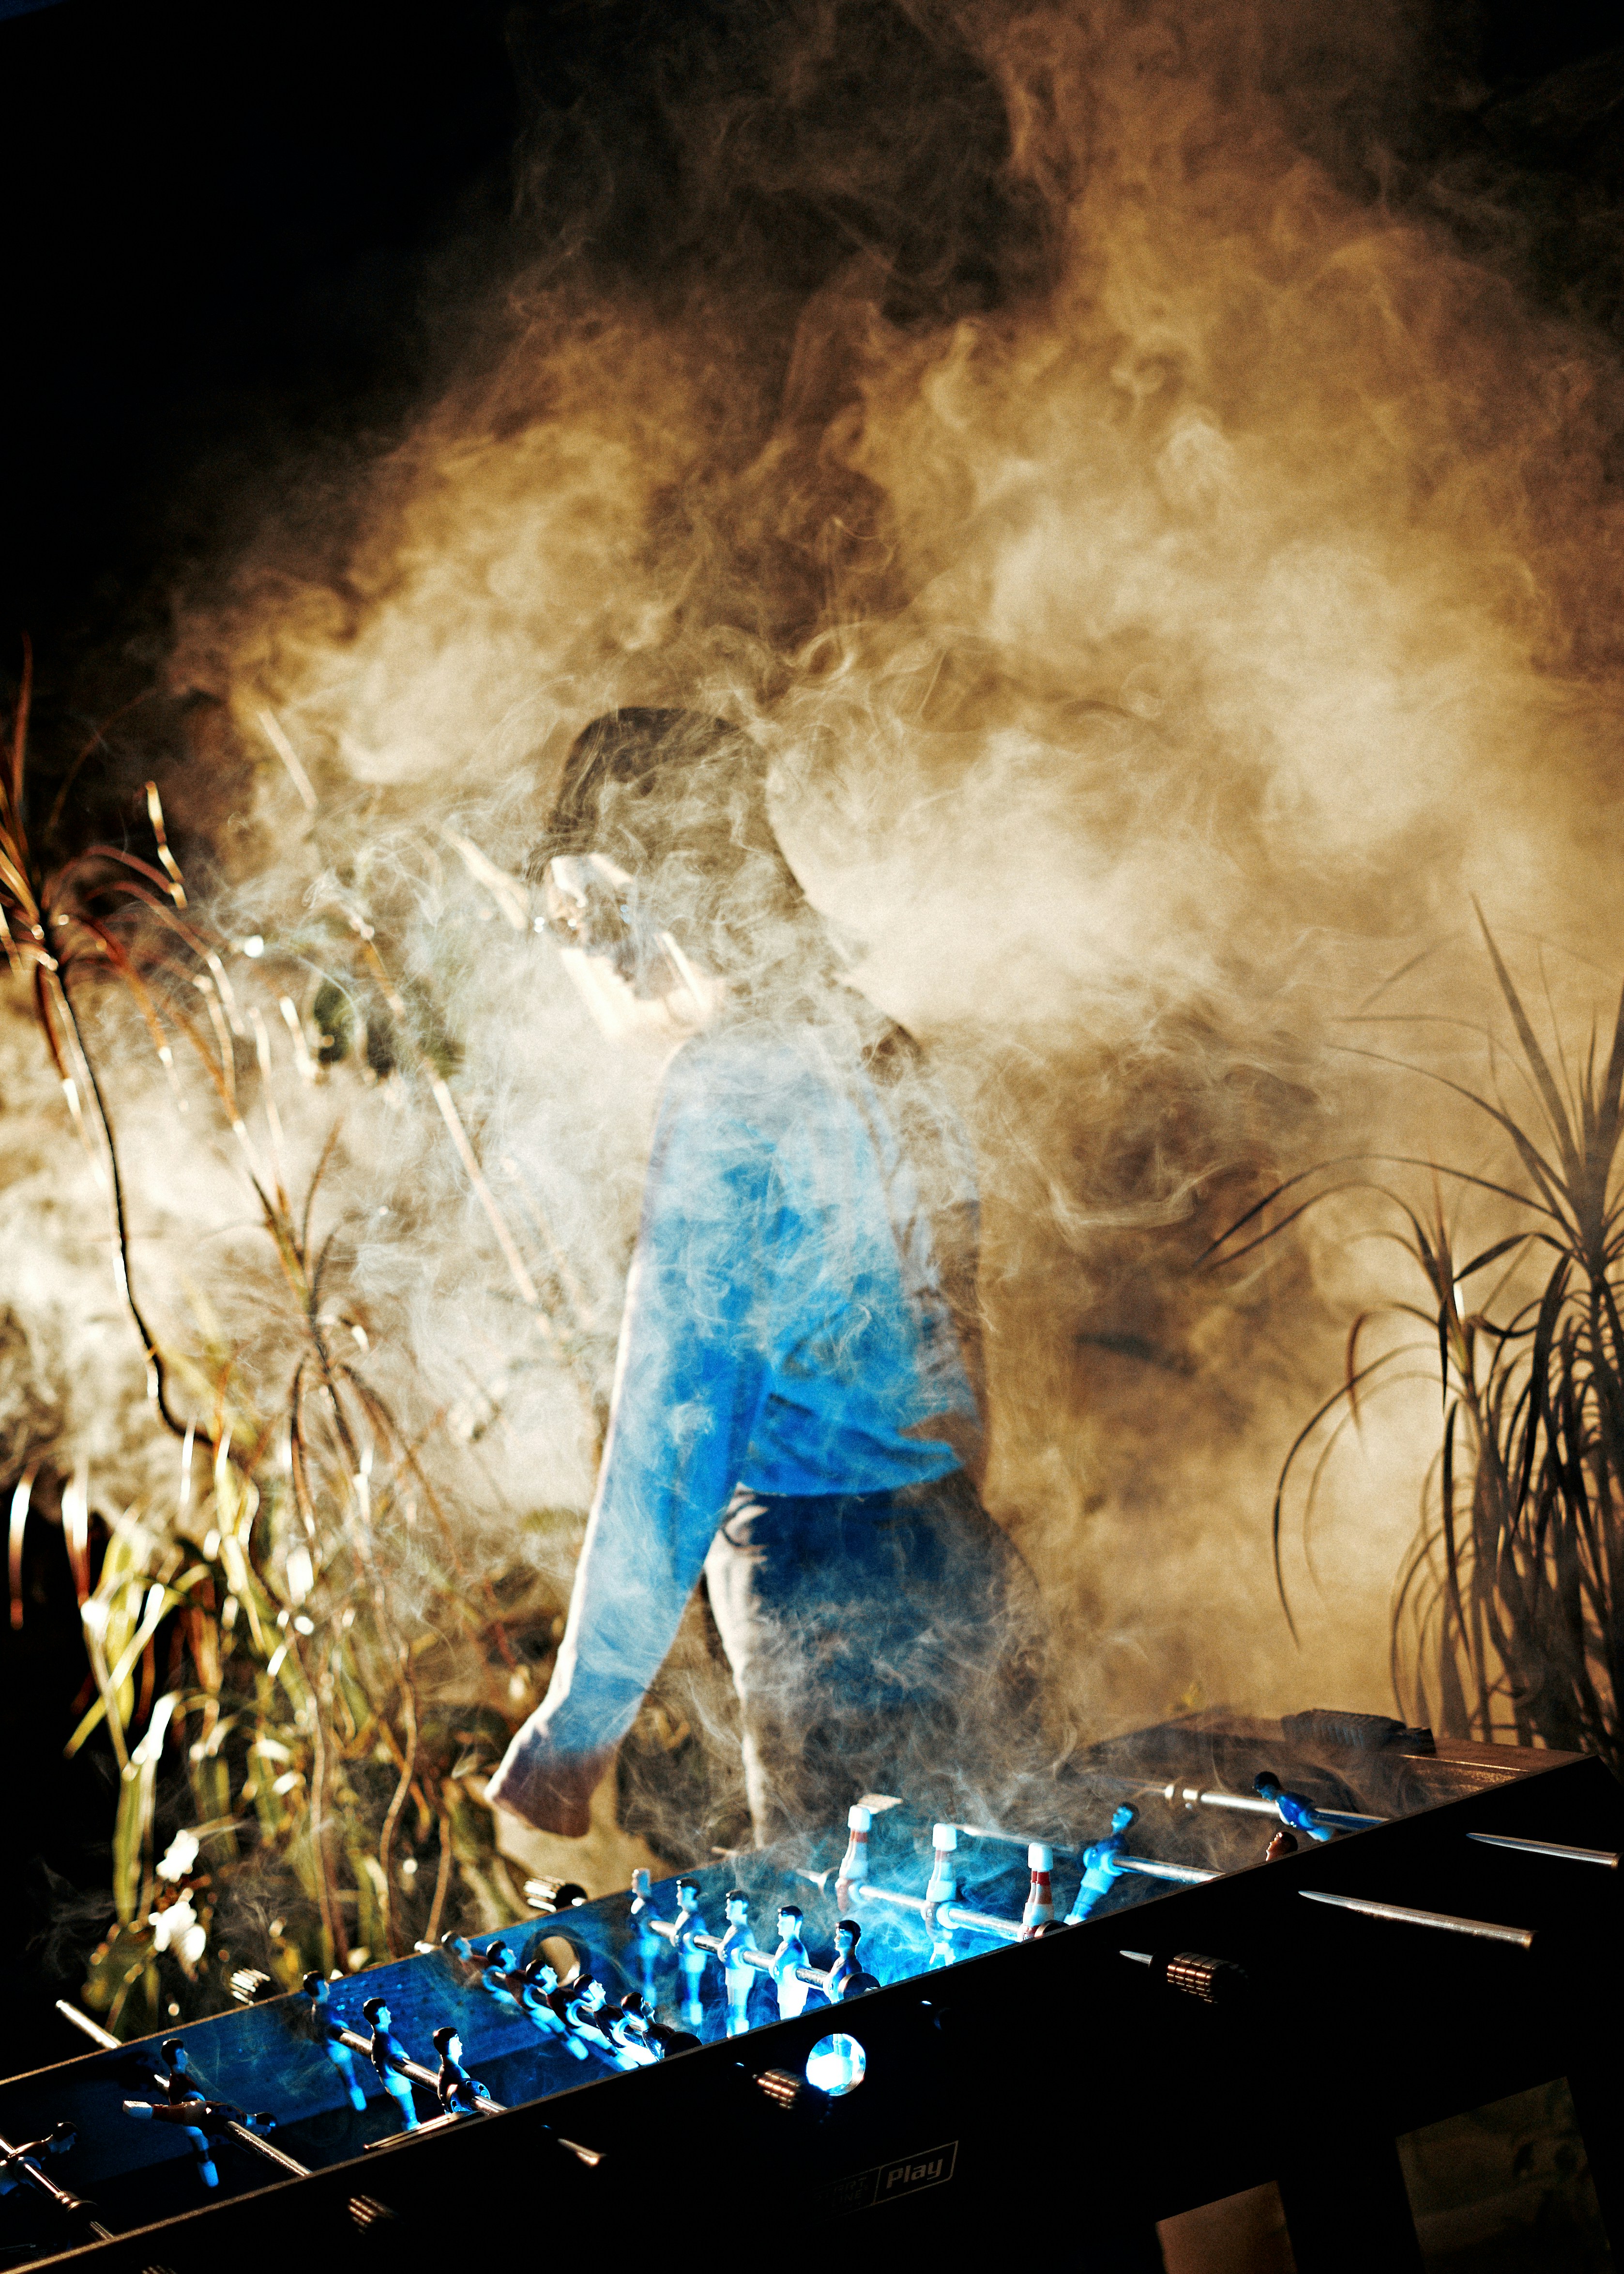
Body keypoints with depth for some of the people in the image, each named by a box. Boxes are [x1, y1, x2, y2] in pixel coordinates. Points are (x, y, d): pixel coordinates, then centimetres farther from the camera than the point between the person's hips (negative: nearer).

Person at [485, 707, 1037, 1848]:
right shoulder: (880, 1052, 12)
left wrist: (579, 1720, -12)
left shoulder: (734, 1087, -14)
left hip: (838, 1608, -9)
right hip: (960, 1570, 9)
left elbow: (674, 1420, -16)